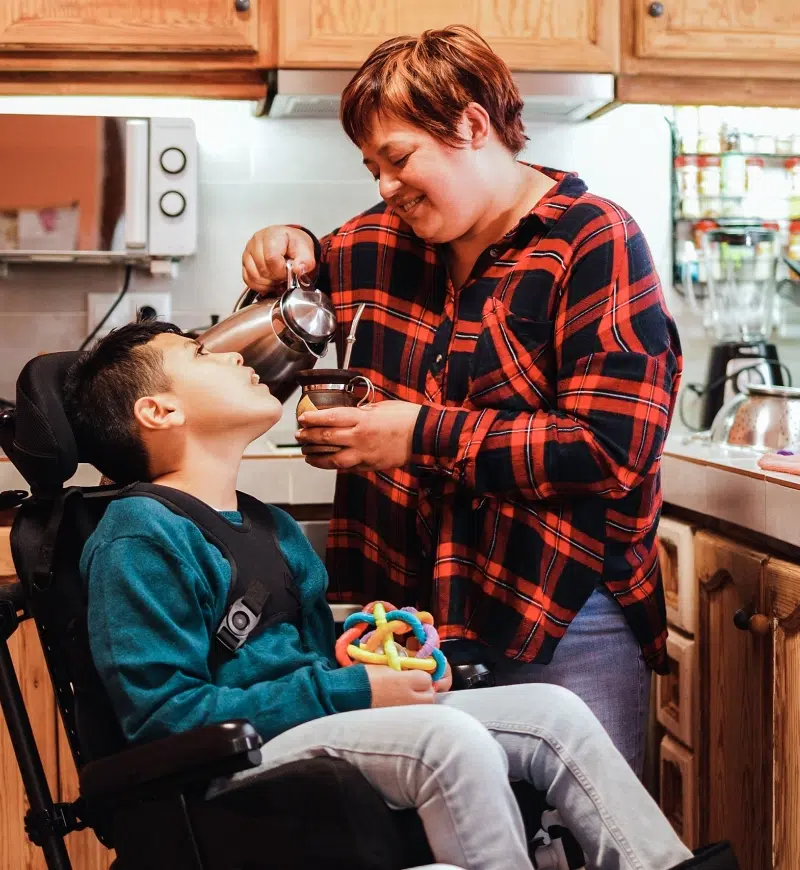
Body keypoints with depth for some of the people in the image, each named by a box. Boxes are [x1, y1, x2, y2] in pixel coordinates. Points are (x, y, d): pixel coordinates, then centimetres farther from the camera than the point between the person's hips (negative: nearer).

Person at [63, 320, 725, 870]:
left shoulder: (272, 526, 21)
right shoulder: (137, 538, -9)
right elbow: (166, 714, -18)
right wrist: (352, 691, -18)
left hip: (315, 722, 9)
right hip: (235, 763, -9)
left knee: (551, 710, -4)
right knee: (449, 738, -30)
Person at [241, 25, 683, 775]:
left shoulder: (593, 242, -9)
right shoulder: (388, 239, 10)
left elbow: (615, 449, -17)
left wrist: (428, 435, -16)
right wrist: (289, 252, 5)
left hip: (565, 625, -5)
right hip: (420, 608, 5)